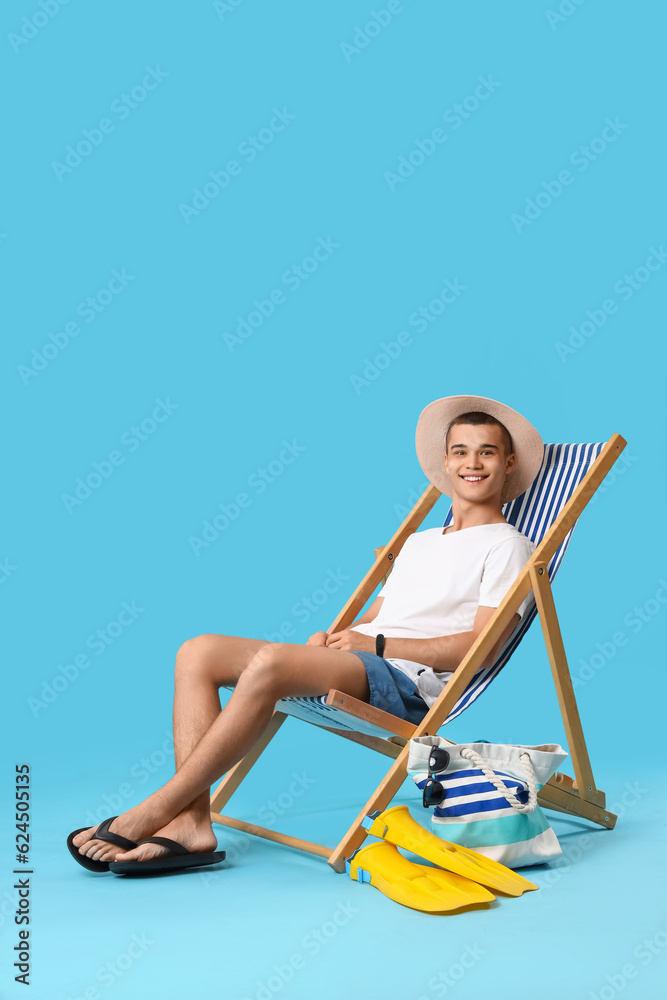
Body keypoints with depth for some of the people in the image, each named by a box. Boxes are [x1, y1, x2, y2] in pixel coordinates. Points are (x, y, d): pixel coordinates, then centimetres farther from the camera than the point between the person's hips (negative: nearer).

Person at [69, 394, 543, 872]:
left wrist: (376, 644, -11)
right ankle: (191, 821, -22)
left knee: (271, 660, -34)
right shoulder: (418, 542, 30)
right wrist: (333, 638, 2)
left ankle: (154, 812, -28)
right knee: (198, 652, -9)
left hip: (408, 681, -8)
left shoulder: (506, 546, 5)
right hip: (354, 670, 8)